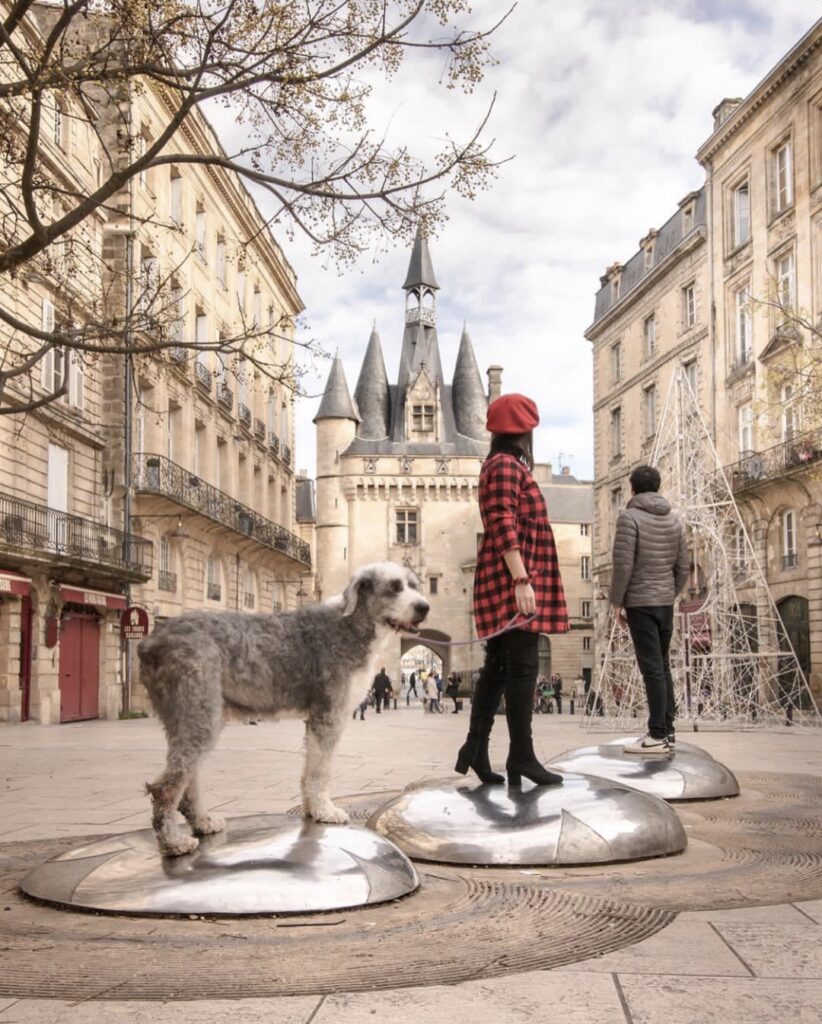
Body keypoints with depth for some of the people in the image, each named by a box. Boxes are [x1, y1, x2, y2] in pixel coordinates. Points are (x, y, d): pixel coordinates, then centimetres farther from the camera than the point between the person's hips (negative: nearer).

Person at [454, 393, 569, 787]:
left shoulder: (505, 465, 22)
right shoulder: (506, 465, -10)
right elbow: (503, 526, -19)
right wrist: (521, 581, -25)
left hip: (509, 584, 10)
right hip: (513, 580, -10)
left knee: (499, 666, 9)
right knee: (522, 667, -8)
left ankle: (475, 749, 11)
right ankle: (521, 757, -6)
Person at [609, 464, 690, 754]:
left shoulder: (630, 516, -9)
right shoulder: (675, 519, 10)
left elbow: (623, 564, -14)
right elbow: (683, 566, 10)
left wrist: (617, 600, -5)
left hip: (640, 601, -6)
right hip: (666, 602, 6)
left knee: (652, 668, -7)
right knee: (663, 666, 13)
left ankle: (658, 735, -6)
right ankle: (667, 730, 16)